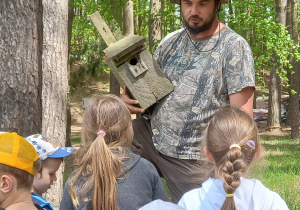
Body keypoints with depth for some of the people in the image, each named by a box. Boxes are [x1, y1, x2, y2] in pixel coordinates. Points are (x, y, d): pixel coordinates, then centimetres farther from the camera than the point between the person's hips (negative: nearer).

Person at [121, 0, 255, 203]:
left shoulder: (234, 47, -11)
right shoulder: (170, 42, 8)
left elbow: (241, 115, -14)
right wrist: (128, 97, -7)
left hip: (192, 159, -5)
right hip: (150, 136, 5)